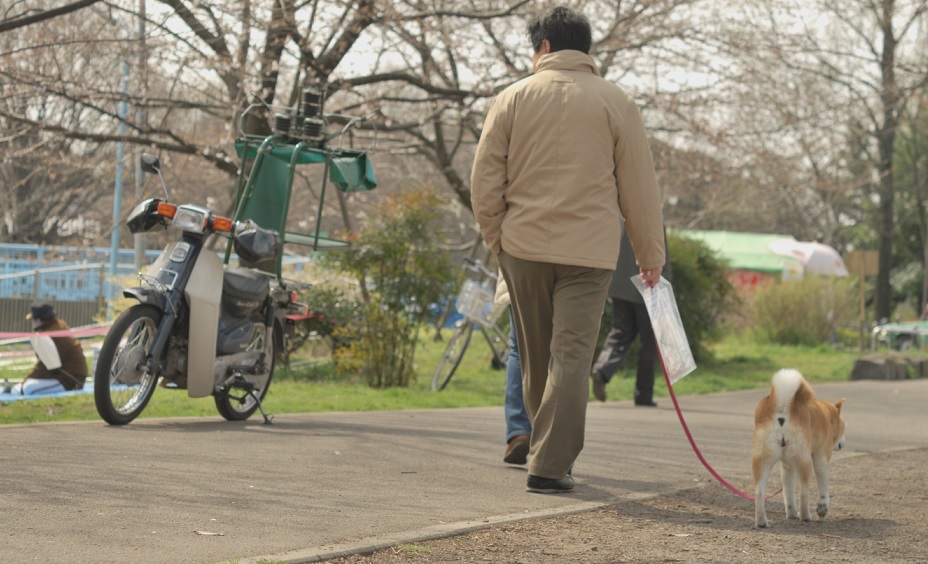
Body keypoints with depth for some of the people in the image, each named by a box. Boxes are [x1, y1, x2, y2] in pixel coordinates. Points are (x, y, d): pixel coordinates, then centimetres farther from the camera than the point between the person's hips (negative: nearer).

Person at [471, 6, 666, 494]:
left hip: (524, 246, 2)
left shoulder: (513, 99, 5)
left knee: (536, 357, 15)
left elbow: (484, 180, 3)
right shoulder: (615, 103, 3)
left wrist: (496, 239, 14)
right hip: (589, 251, -2)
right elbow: (639, 187, 3)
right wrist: (650, 256, 10)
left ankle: (551, 452, 25)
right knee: (571, 356, -4)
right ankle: (550, 465, -13)